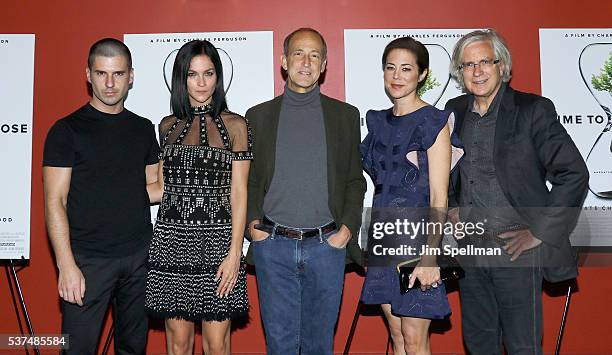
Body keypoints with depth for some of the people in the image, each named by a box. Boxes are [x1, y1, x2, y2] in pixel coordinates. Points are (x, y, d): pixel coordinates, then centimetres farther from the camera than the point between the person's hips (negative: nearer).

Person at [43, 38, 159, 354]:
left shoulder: (143, 129, 10)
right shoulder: (67, 130, -2)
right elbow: (55, 202, -7)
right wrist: (66, 265, -14)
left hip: (140, 256, 4)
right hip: (88, 259, -4)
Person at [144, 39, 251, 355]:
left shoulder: (234, 125, 1)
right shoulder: (168, 126, 11)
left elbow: (238, 193, -3)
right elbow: (161, 187, 14)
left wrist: (234, 253, -8)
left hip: (217, 241, -3)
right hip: (172, 240, 3)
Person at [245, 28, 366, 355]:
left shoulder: (345, 115, 6)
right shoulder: (258, 115, 6)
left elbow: (355, 180, 8)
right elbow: (247, 179, 10)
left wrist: (348, 228, -4)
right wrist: (251, 222, -4)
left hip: (327, 244, 0)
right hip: (272, 245, 0)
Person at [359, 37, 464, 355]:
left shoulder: (434, 123, -8)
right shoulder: (378, 122, 11)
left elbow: (439, 197, -13)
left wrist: (430, 255, -19)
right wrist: (377, 231, 12)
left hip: (418, 236, -6)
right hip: (385, 235, 6)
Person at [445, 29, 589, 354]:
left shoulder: (533, 110, -7)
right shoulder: (454, 111, 8)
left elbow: (574, 175, -10)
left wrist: (540, 233, -11)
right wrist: (449, 207, 10)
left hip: (515, 250, -4)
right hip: (469, 250, 5)